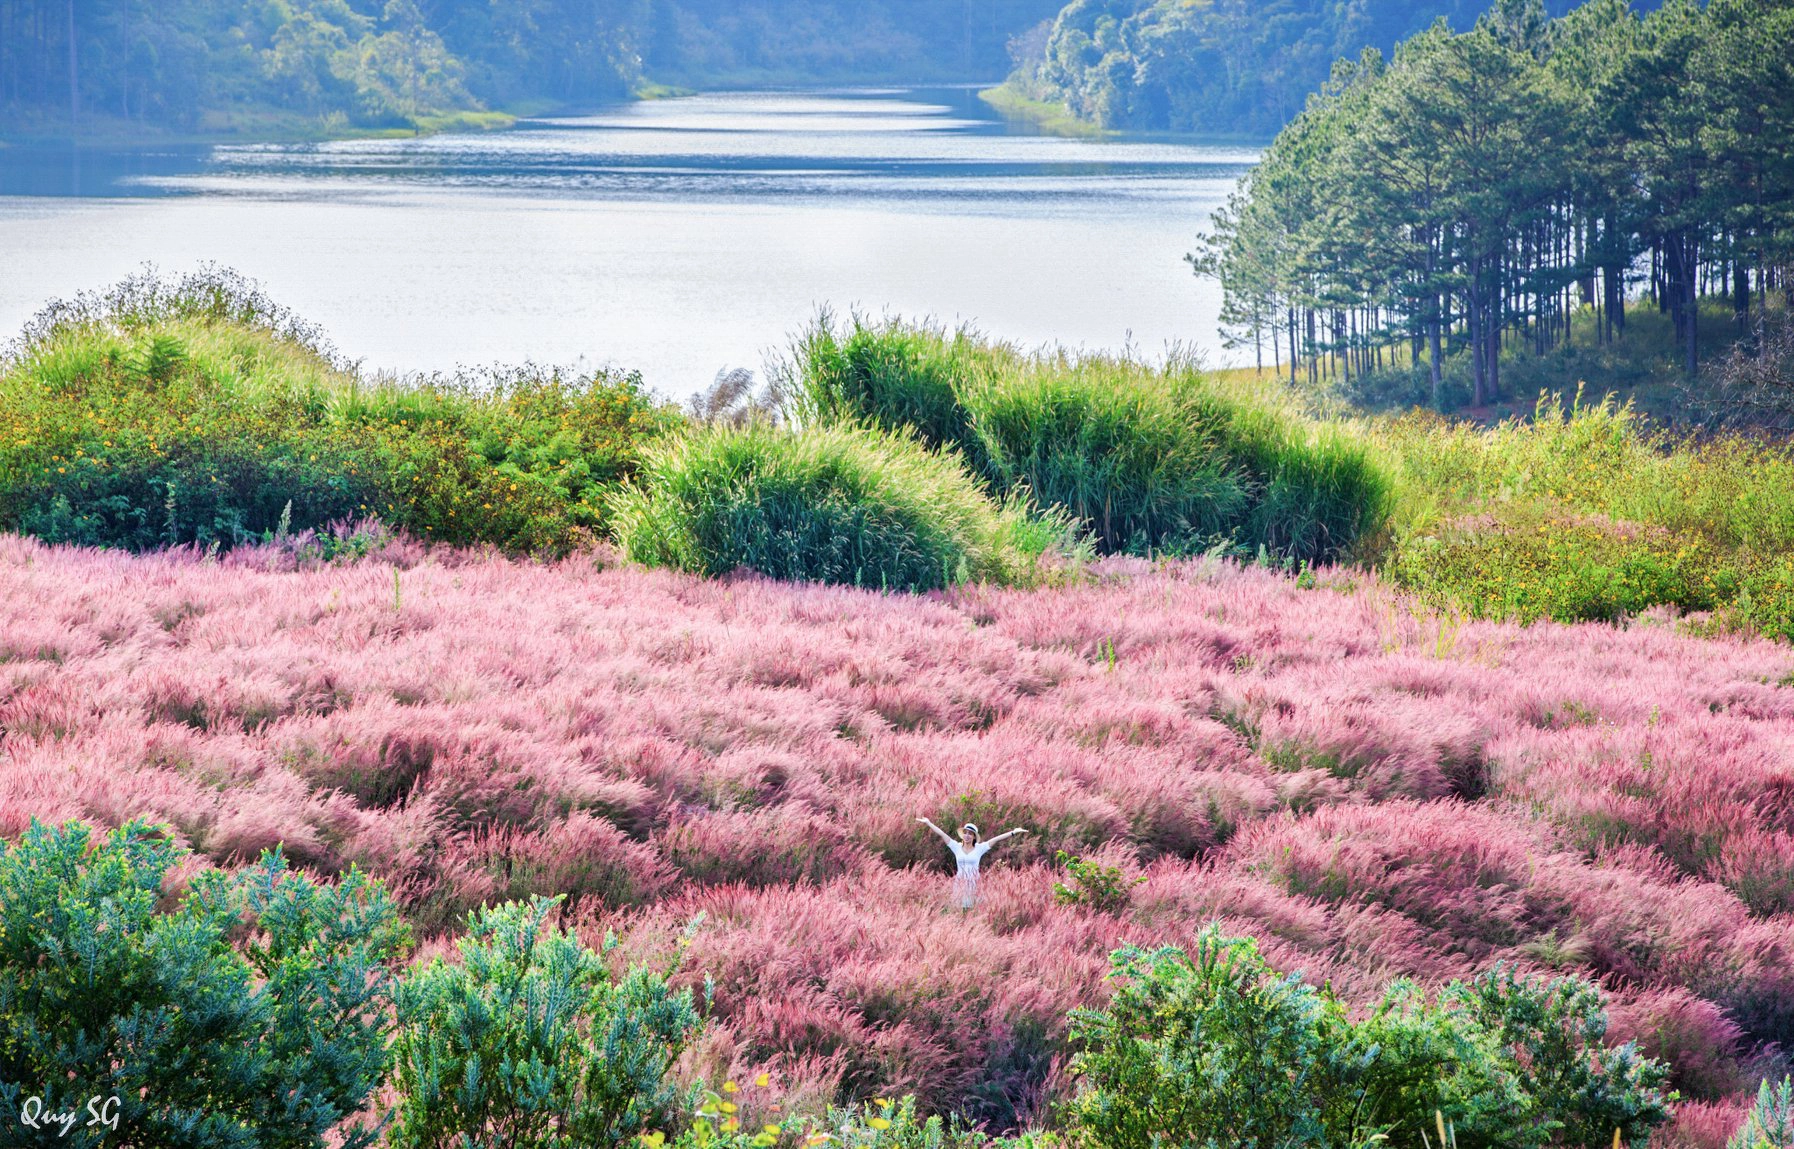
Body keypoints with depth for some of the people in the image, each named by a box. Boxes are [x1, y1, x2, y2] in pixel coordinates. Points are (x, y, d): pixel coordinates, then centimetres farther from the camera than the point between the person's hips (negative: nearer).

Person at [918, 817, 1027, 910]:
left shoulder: (979, 848, 1)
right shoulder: (957, 847, 4)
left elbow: (996, 839, -4)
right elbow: (942, 834, 5)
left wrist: (1014, 833, -6)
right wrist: (928, 823, 8)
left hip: (974, 883, -1)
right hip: (960, 883, 1)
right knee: (960, 909, -3)